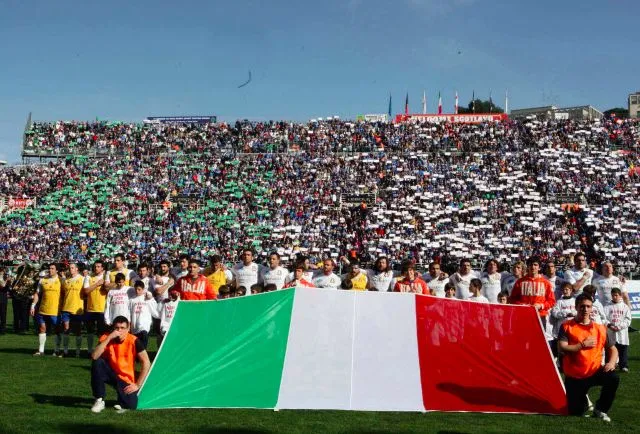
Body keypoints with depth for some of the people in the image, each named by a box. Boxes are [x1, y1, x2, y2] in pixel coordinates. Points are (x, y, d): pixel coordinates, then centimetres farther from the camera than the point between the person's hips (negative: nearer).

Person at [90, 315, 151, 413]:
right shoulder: (106, 338, -12)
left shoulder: (134, 341, -16)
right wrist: (109, 338, -32)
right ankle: (99, 400, -15)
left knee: (131, 405, -23)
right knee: (97, 363, -29)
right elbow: (94, 356, -29)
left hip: (126, 380, -1)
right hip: (111, 374, 1)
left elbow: (146, 363, -15)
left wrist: (138, 385, -17)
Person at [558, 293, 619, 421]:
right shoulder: (567, 326, -5)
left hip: (595, 372, 2)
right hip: (574, 376, -2)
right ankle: (583, 400, 37)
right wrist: (583, 345, -20)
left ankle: (600, 409, -6)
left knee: (613, 378, -30)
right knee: (576, 412, -3)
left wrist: (611, 363, -12)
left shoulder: (600, 329, 3)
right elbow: (561, 349, -16)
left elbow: (612, 349, 9)